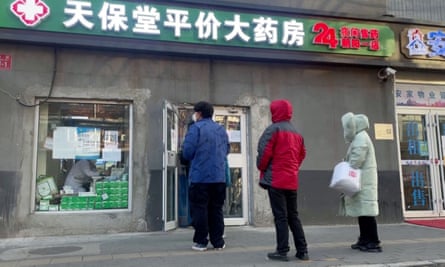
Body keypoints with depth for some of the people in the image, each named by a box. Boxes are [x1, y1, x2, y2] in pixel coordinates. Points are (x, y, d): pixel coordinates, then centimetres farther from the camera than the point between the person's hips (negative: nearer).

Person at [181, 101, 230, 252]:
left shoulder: (196, 128, -7)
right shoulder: (222, 129, 11)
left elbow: (187, 152, -11)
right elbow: (226, 151, 17)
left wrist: (195, 158, 10)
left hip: (200, 177, -5)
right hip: (219, 176, 5)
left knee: (199, 209, 3)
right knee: (216, 209, 12)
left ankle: (201, 241, 7)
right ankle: (218, 241, 15)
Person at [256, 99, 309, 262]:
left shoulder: (273, 129, -8)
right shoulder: (297, 133, 16)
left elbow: (264, 152, -14)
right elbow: (302, 154, 17)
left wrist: (261, 168, 2)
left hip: (276, 179, -7)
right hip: (292, 180, 7)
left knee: (280, 216, -4)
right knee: (293, 215, 13)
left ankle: (282, 251, -1)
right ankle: (302, 250, 15)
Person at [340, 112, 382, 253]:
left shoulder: (361, 138, -13)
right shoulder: (358, 138, 19)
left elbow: (356, 162, -20)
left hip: (364, 181, -10)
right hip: (360, 181, 10)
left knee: (366, 210, -9)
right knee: (362, 210, 12)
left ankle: (374, 243, -5)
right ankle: (364, 240, 20)